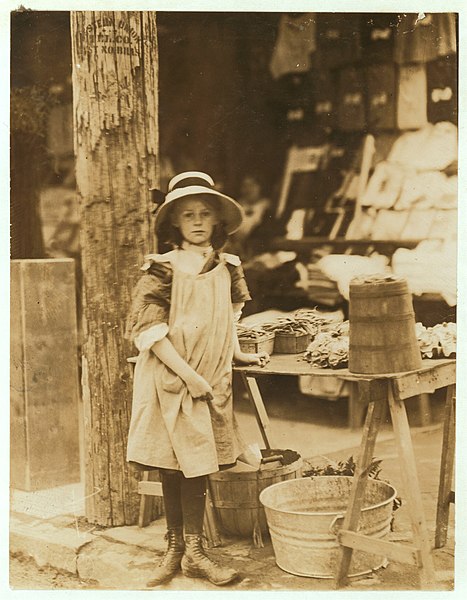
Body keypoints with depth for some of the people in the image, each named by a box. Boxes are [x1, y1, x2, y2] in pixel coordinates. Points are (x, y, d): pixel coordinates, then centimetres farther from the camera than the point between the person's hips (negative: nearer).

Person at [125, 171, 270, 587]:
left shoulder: (227, 268, 7)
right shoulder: (163, 269, -7)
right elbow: (146, 329, -13)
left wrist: (238, 354, 8)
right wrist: (187, 374, -16)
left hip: (212, 381, 3)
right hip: (169, 380, -3)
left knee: (196, 466, 6)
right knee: (172, 468, 5)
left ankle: (192, 551, 15)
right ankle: (176, 546, 20)